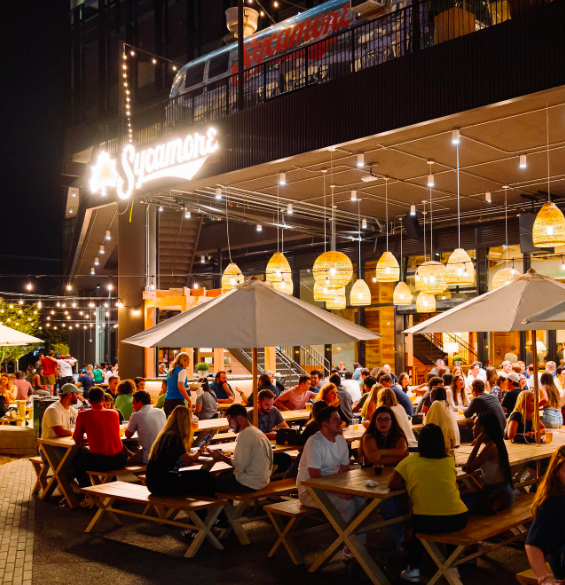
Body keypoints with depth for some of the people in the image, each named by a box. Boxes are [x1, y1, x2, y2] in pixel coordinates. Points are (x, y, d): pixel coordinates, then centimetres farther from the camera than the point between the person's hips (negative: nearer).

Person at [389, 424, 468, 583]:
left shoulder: (410, 461, 2)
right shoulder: (449, 460, 10)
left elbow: (392, 484, 5)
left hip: (428, 522, -2)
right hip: (458, 519, 2)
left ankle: (413, 569, 29)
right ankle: (452, 566, 38)